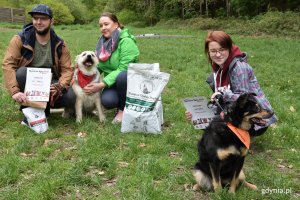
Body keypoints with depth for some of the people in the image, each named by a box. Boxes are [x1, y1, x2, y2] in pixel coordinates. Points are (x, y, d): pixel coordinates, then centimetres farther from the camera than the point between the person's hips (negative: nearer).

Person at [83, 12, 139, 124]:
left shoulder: (126, 41, -16)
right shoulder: (102, 42, 5)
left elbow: (123, 68, -24)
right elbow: (99, 67, 9)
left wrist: (102, 85, -28)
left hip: (128, 80, -3)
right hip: (111, 82, 4)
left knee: (122, 76, -38)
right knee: (107, 101, -29)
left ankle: (122, 110, -12)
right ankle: (121, 102, 9)